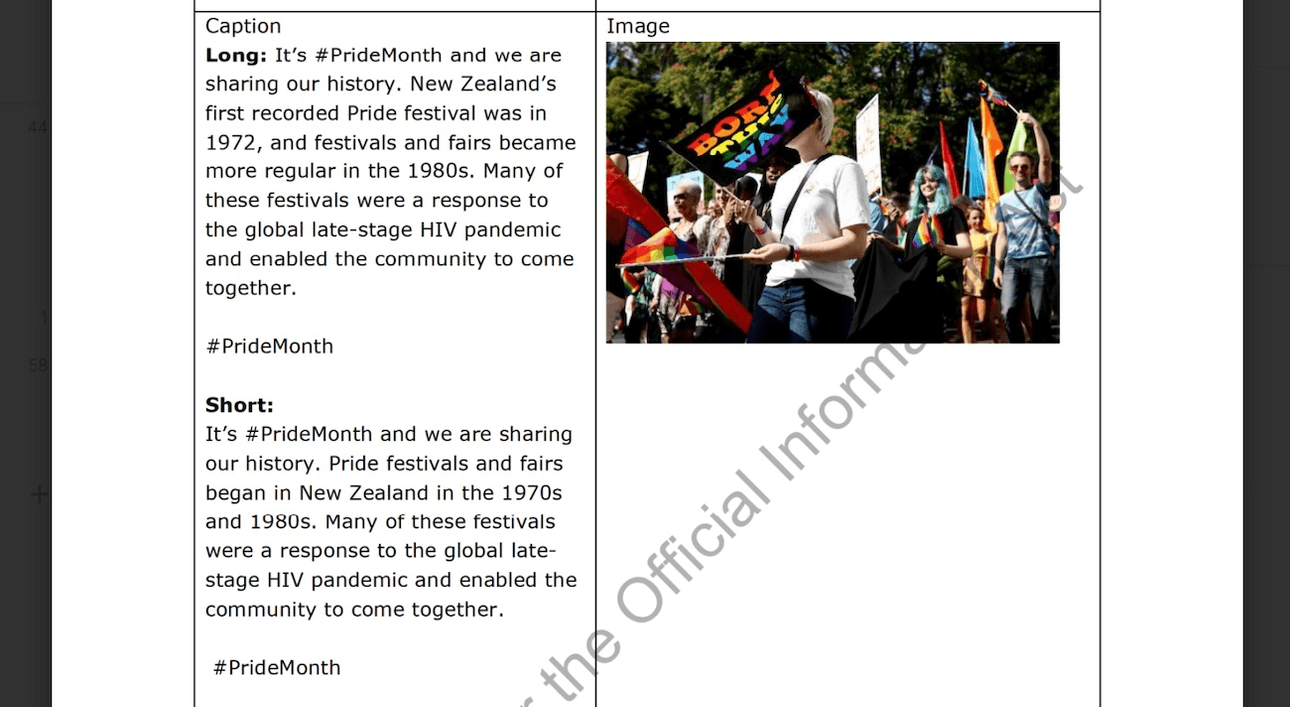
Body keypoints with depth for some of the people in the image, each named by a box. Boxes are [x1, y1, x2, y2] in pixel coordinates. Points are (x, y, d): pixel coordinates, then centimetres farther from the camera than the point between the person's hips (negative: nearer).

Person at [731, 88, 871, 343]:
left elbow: (855, 245, -11)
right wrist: (756, 224, 4)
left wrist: (791, 252, -19)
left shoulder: (842, 169, -1)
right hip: (775, 291, 7)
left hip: (821, 293, -7)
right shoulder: (786, 178, 22)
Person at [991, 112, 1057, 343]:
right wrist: (998, 266, 7)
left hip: (1039, 260, -2)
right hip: (1013, 262, 2)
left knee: (1040, 314, -4)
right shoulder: (1004, 201, 18)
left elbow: (1046, 158, -4)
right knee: (1009, 311, -12)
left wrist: (1036, 126, -10)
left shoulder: (1039, 191, 9)